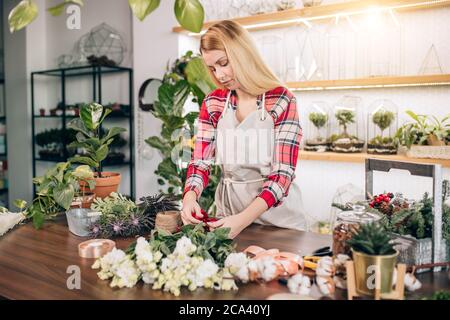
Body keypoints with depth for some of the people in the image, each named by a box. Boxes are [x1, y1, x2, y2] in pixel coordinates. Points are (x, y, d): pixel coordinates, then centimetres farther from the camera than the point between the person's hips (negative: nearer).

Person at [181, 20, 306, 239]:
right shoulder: (213, 103, 1)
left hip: (276, 214, -3)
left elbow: (283, 173, -17)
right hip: (228, 210, 3)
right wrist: (190, 196, -21)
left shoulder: (281, 101, -12)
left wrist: (243, 219, -29)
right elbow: (200, 163, 1)